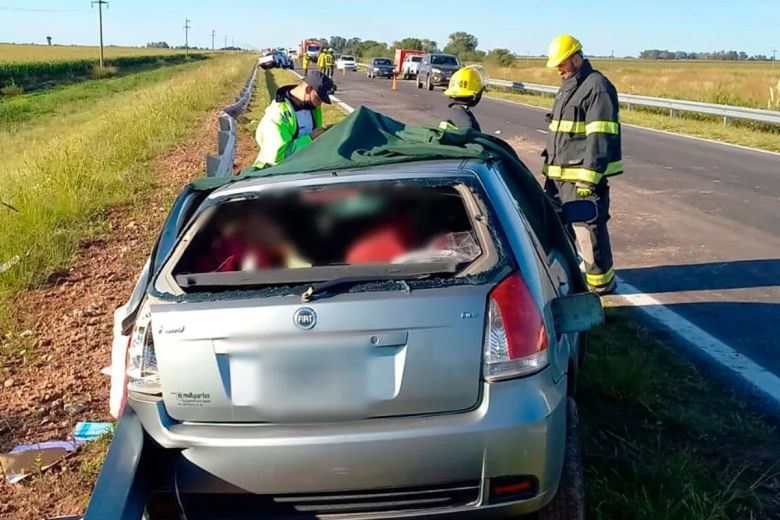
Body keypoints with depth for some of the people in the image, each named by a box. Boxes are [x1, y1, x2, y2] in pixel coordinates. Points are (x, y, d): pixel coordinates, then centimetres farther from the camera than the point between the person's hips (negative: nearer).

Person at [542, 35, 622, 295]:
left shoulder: (597, 87, -13)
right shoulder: (567, 88, 18)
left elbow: (600, 137, -19)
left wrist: (588, 177, -22)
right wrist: (551, 170, 23)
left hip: (583, 176, -10)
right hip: (559, 175, 10)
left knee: (588, 229, -3)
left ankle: (600, 281, 10)